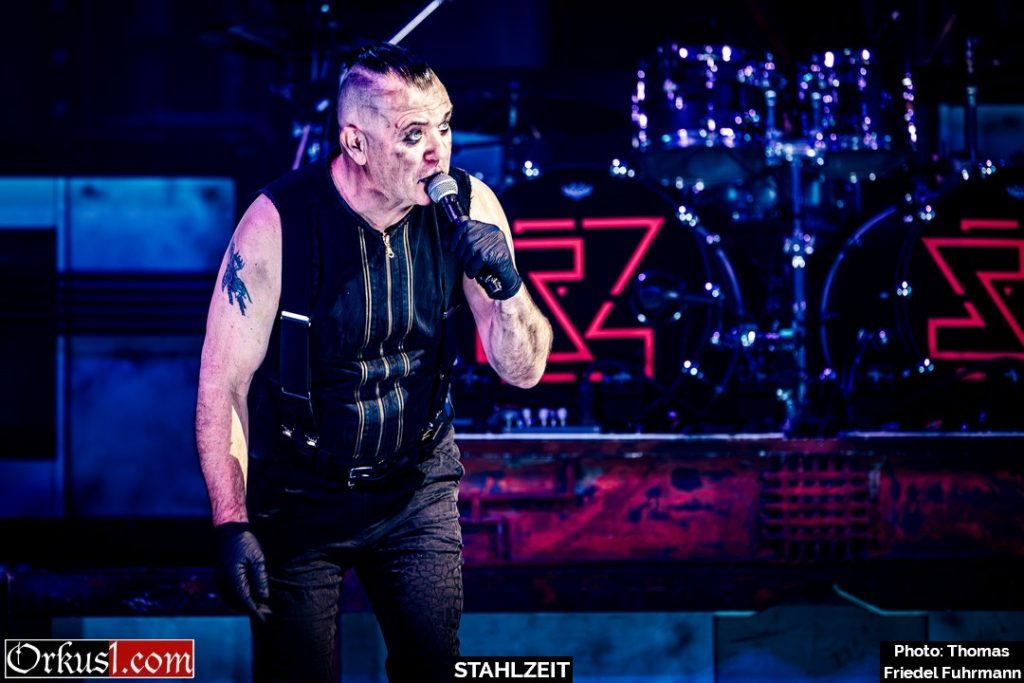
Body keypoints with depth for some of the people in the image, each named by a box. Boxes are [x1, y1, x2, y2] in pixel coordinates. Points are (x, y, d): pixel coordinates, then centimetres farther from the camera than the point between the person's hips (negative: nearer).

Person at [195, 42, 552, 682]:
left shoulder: (467, 208, -11)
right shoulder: (279, 223, -21)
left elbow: (523, 370, -5)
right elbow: (224, 384, -15)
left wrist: (508, 287, -25)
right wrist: (232, 523, -20)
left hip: (419, 487, 3)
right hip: (300, 500, -3)